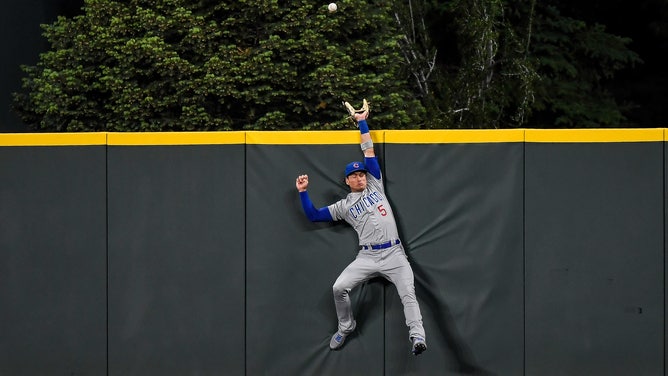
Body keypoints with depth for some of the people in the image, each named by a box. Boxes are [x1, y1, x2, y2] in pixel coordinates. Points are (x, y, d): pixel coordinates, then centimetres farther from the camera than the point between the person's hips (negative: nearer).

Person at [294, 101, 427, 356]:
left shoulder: (375, 185, 13)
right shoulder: (344, 206, 14)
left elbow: (369, 152, 13)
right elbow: (313, 216, 13)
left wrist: (362, 122, 14)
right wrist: (303, 192, 5)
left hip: (394, 254, -1)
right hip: (367, 257, 1)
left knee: (408, 294, -17)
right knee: (339, 288, -12)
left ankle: (417, 337, -24)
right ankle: (346, 327, 12)